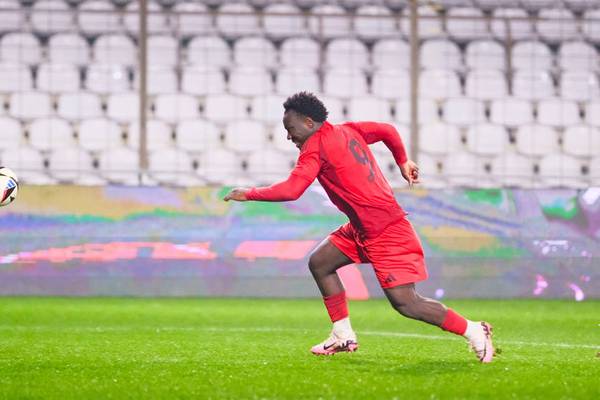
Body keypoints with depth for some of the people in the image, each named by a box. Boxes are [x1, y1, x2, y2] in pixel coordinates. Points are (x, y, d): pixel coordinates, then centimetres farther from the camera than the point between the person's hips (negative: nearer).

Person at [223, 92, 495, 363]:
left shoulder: (315, 147, -12)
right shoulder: (348, 131, 13)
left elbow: (291, 190, -21)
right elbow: (388, 131, 24)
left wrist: (248, 194, -10)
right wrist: (403, 161, 33)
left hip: (384, 232, -10)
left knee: (405, 303, -11)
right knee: (319, 263, 12)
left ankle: (474, 331, -4)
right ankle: (344, 337, 15)